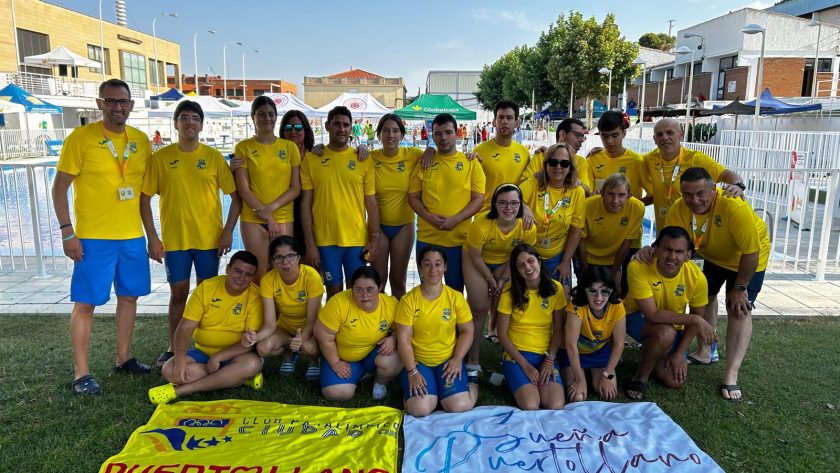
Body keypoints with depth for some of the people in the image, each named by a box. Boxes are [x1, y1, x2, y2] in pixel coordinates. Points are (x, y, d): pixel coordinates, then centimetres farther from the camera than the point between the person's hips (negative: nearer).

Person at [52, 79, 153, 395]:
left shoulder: (141, 140, 7)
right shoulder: (81, 138, -7)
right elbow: (59, 188, -6)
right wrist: (67, 232, -12)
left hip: (133, 236, 5)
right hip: (93, 238, -5)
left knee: (129, 296, 13)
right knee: (85, 303, 0)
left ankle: (123, 358, 28)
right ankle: (81, 373, 10)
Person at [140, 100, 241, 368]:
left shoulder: (214, 157, 0)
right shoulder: (161, 158, 0)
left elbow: (236, 196, 1)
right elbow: (144, 198, 1)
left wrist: (228, 231, -6)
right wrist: (152, 237, -5)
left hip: (209, 238, 0)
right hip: (174, 238, 0)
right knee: (178, 293, 9)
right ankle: (173, 348, 23)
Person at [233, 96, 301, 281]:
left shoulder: (290, 147, 7)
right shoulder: (243, 147, 3)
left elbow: (296, 188, 3)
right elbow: (243, 189, -3)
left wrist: (271, 208, -11)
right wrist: (267, 217, -9)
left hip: (284, 219, 1)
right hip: (253, 220, -1)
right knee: (259, 273, 0)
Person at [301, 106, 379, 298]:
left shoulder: (363, 160, 3)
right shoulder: (312, 159, 1)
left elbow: (371, 203, 4)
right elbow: (306, 203, 0)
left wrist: (374, 240, -2)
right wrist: (310, 243, -5)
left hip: (357, 239, 1)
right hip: (325, 240, 0)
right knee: (334, 292, 9)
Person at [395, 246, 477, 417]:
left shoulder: (456, 297, -4)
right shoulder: (408, 300, -9)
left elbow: (468, 331, 2)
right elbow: (403, 340, -8)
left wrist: (457, 359, -11)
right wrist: (412, 372, -16)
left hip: (448, 360, 1)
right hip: (418, 361, 0)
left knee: (459, 406, -19)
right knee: (420, 409, -21)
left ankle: (471, 380, 15)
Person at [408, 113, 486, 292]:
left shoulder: (471, 163, 1)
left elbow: (478, 199, -2)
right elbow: (413, 197, 6)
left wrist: (455, 219, -16)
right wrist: (428, 217, -13)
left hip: (459, 239, -1)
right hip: (427, 239, 1)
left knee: (455, 290, 12)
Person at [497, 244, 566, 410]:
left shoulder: (555, 288, -2)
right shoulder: (510, 292, -7)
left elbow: (558, 330, 2)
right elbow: (502, 334, -6)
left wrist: (550, 360, -10)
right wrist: (525, 365, -12)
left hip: (546, 355, 2)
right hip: (516, 354, -2)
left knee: (556, 406, -21)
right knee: (530, 406, -24)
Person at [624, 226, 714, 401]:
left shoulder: (697, 277, -21)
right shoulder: (638, 268, -32)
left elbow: (697, 316, -5)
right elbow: (652, 314, -32)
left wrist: (680, 353, -10)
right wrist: (695, 320, -32)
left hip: (673, 327, 4)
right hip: (637, 318, -4)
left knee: (675, 381, -6)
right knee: (666, 333, -36)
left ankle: (650, 352, 25)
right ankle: (641, 377, -10)